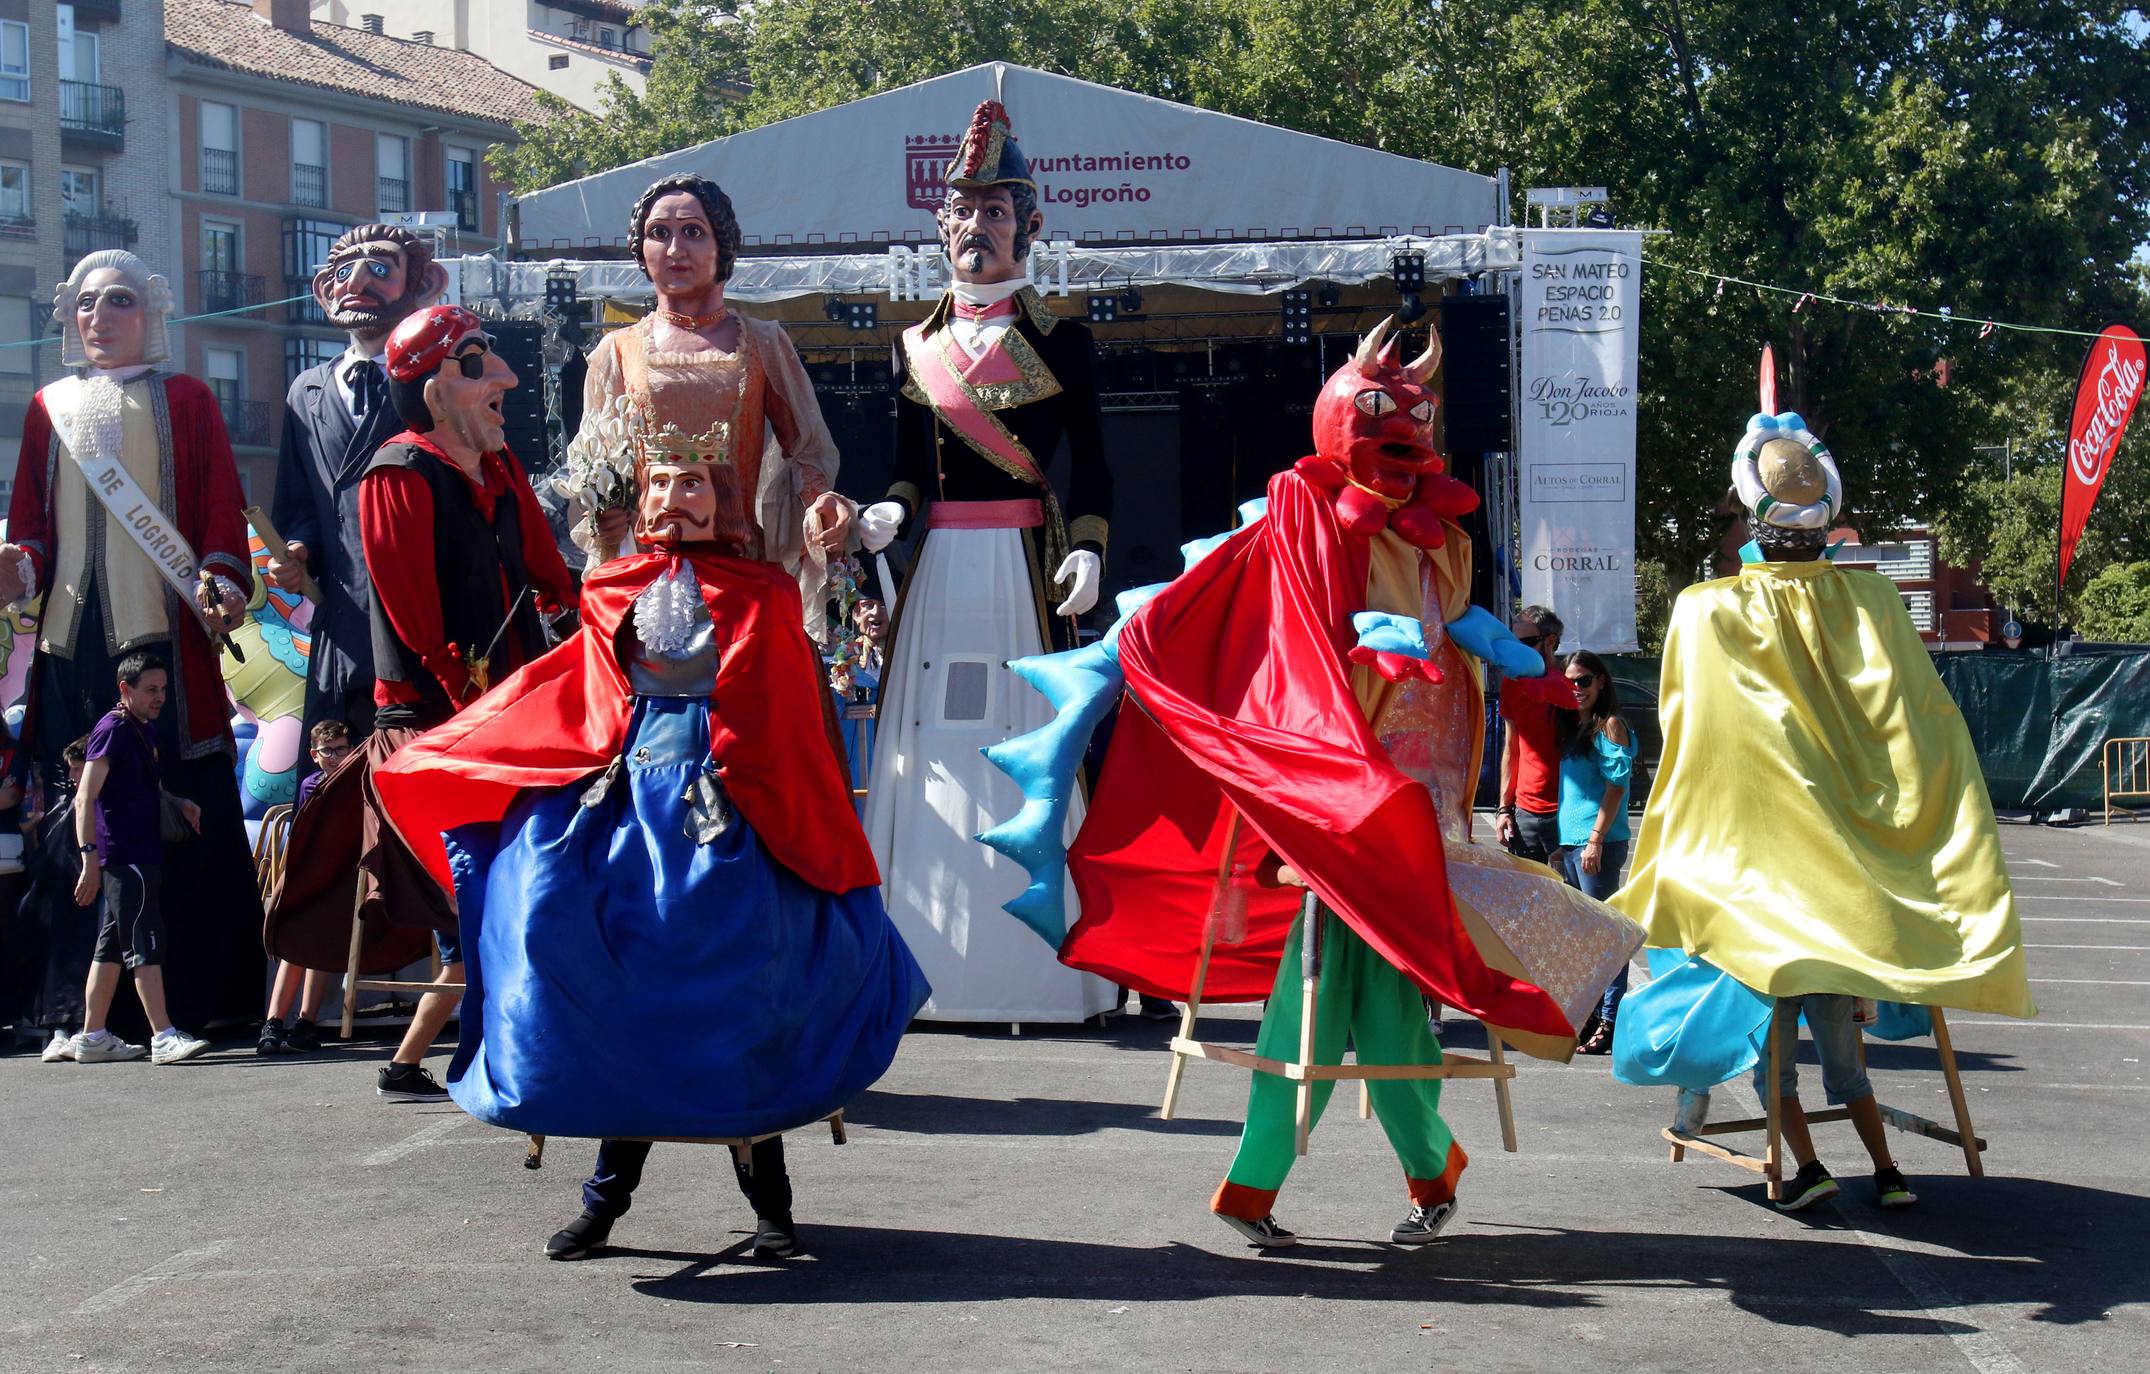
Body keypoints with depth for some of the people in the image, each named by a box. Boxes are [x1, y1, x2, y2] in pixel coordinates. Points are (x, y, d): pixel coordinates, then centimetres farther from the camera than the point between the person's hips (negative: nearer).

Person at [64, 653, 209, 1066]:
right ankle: (164, 1037, -13)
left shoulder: (145, 733, 18)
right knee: (145, 944, -11)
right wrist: (90, 857, -23)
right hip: (122, 857, -10)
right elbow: (85, 799, -16)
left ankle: (92, 1038, 13)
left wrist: (178, 803, 12)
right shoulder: (112, 730, -10)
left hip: (139, 857, 10)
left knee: (112, 946, 10)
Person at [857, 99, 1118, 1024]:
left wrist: (1088, 549, -16)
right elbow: (911, 468, 13)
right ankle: (936, 967, 5)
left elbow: (1092, 465, 0)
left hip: (1027, 565, -3)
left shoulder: (1060, 340, 3)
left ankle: (1033, 969, 2)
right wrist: (889, 514, -8)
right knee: (936, 755, 1)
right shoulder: (917, 346, 13)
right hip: (942, 567, 3)